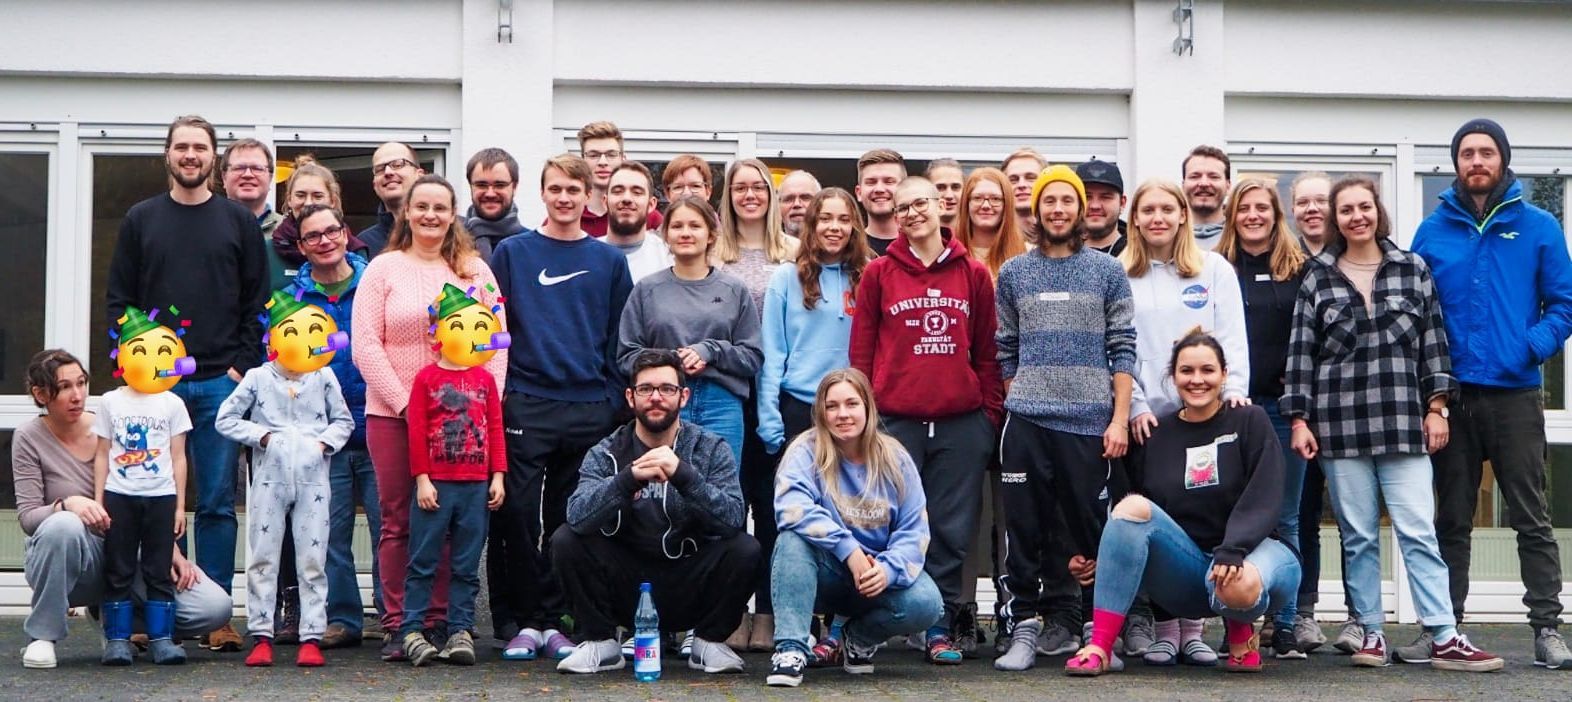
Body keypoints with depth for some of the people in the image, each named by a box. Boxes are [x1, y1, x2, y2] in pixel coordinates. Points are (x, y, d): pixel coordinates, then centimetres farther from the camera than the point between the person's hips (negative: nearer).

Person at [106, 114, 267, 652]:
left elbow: (257, 301, 6)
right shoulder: (141, 220, 11)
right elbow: (118, 300, 9)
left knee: (218, 502, 1)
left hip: (221, 383, -1)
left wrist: (243, 365, -4)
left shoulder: (239, 222, 8)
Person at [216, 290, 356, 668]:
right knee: (262, 559, 3)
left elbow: (344, 420, 14)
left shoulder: (324, 378, 5)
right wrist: (259, 435, -6)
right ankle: (261, 637, 10)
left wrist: (327, 441, -4)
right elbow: (225, 419, 5)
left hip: (312, 480, 1)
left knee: (312, 561, 2)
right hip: (269, 480, 0)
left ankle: (311, 637, 7)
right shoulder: (258, 378, 2)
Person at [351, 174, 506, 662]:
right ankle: (395, 626, 9)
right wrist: (404, 402, -10)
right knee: (397, 523, 3)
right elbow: (365, 344, -2)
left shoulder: (475, 270, 11)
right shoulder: (383, 268, 6)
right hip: (392, 414, -1)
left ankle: (440, 622, 11)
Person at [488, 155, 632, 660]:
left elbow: (620, 337, 11)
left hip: (590, 408, 2)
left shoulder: (609, 261, 11)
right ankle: (521, 621, 5)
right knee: (518, 515, -4)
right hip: (526, 404, -1)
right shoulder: (513, 253, 6)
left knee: (570, 522, 6)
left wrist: (616, 397, 4)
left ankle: (554, 620, 14)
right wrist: (495, 389, -2)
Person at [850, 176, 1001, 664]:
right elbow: (861, 352, 5)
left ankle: (940, 626, 16)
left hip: (962, 423, 1)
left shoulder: (974, 274, 9)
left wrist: (992, 413, 5)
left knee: (952, 528, 6)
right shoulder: (879, 274, 5)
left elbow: (987, 352, 10)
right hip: (895, 421, -1)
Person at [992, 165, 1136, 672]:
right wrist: (1016, 405, 8)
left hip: (1091, 422, -1)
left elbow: (1122, 350, 3)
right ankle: (1024, 629, 9)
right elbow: (1005, 351, 13)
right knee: (1024, 530, 2)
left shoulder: (1108, 271, 6)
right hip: (1025, 421, 1)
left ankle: (1096, 628, 14)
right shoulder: (1013, 273, 9)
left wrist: (1120, 419, -4)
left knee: (1091, 529, 3)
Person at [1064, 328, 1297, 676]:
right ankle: (1099, 646, -28)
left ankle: (1240, 633, 2)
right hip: (1182, 572, 3)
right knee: (1133, 506, -26)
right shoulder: (1155, 435, 8)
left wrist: (1232, 551, -27)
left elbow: (1262, 499, -12)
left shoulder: (1250, 422, 1)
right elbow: (1127, 516, 7)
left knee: (1240, 587, -40)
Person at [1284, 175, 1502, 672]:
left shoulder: (1413, 270, 8)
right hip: (1341, 426, 0)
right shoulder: (1317, 279, 7)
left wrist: (1437, 407, 2)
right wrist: (1299, 419, 0)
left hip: (1403, 423, 0)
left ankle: (1445, 639, -5)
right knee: (1358, 537, 4)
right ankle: (1371, 633, 12)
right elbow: (1301, 353, 5)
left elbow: (1433, 342, 8)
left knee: (1418, 532, -5)